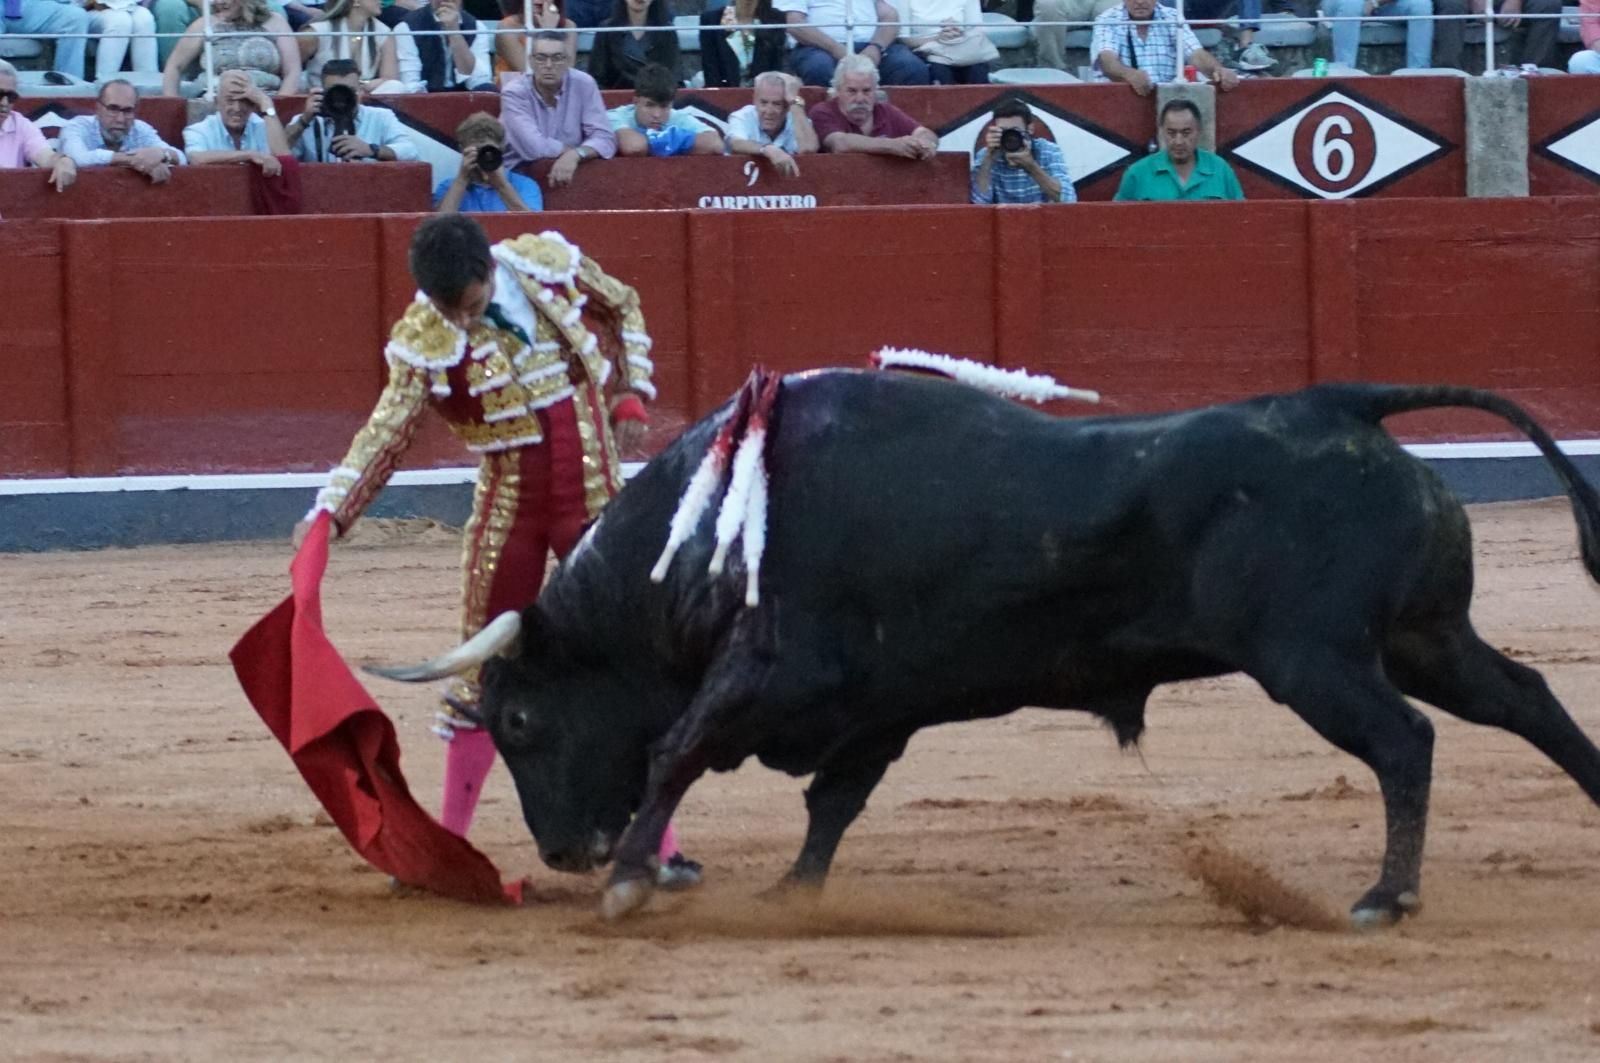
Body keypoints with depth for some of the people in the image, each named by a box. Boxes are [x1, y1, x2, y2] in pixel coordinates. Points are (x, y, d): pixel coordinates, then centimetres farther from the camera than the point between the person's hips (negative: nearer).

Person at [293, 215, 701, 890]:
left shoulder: (549, 264, -9)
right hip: (508, 506, 0)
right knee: (482, 671, 5)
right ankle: (448, 843, 14)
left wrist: (631, 397, 1)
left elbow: (623, 309, 10)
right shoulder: (422, 341, -14)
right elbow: (386, 433, -20)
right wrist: (330, 513, -32)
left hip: (594, 498, 0)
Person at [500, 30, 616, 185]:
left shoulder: (583, 84, -5)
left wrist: (576, 154, -29)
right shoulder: (514, 93, -12)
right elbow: (533, 148, -23)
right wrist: (579, 149, -12)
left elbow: (604, 139, -10)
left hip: (567, 170, 2)